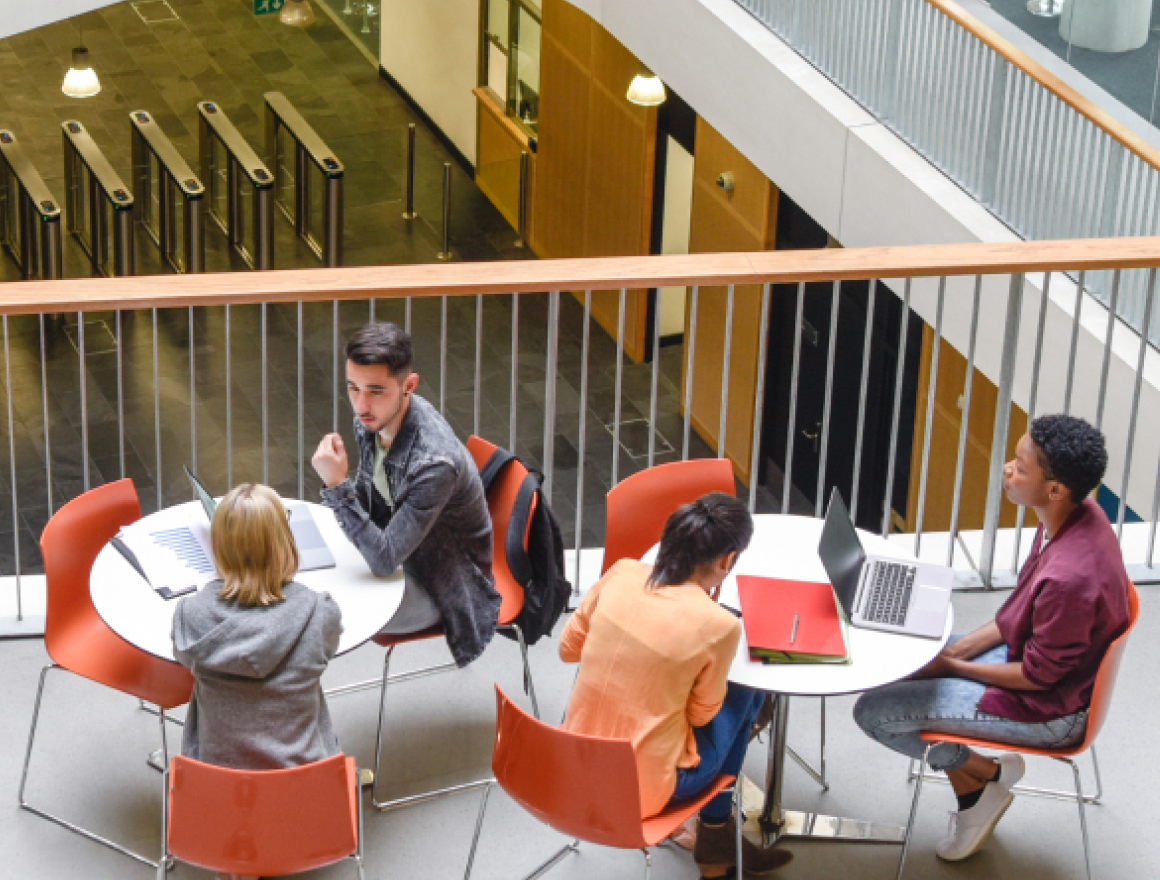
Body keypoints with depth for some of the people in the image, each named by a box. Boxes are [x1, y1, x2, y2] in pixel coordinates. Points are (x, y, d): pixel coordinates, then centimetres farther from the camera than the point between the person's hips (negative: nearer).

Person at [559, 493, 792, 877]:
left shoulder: (620, 574, -8)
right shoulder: (718, 625, -20)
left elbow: (568, 648, 5)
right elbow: (701, 714, -4)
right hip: (641, 789, -5)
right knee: (745, 694, 18)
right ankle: (715, 833, 33)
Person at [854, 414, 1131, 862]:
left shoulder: (1071, 576, -37)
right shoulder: (1074, 515, -10)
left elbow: (1040, 675, -22)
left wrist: (953, 664, -12)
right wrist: (967, 645, -1)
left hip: (1047, 708, -9)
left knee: (873, 711, -8)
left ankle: (987, 773, 14)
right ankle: (972, 800, 22)